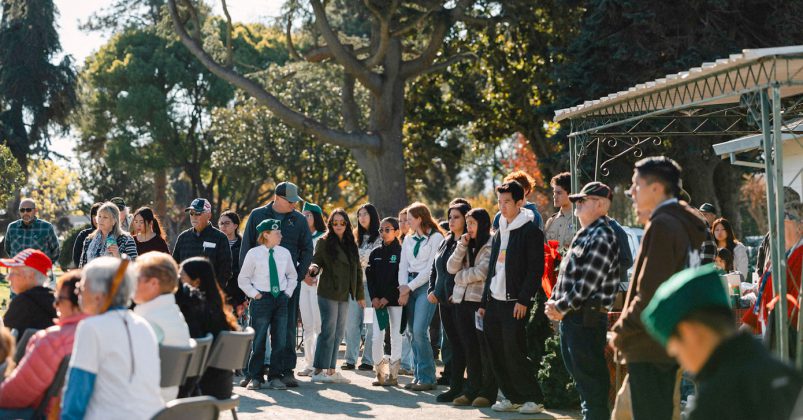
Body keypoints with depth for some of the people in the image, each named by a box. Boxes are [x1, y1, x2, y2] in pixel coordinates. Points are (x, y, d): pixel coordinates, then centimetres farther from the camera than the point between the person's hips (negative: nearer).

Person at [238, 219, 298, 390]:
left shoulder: (284, 253, 6)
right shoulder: (254, 254, -5)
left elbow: (292, 275, 19)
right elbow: (243, 278, 2)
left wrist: (288, 293, 7)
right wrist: (254, 294, -6)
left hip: (281, 299, 4)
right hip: (262, 299, -4)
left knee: (279, 341, 3)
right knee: (258, 341, -2)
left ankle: (275, 377, 11)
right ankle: (254, 377, 8)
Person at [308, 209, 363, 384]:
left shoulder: (350, 244, 13)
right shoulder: (324, 242, -2)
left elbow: (357, 270, 16)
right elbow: (316, 261, -4)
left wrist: (360, 295, 16)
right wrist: (313, 268, -28)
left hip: (344, 295, 6)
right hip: (328, 294, -6)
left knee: (338, 334, 7)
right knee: (328, 331, -8)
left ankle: (330, 370, 12)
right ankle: (319, 371, -3)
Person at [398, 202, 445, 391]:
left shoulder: (436, 237, -5)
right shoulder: (408, 239, 17)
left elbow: (430, 268, -10)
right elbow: (403, 265, 13)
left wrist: (409, 287, -9)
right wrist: (403, 288, -2)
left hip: (426, 285, -7)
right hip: (409, 286, 7)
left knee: (419, 331, -15)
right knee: (413, 333, 5)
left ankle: (427, 377, -9)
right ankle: (418, 375, 11)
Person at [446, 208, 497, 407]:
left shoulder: (491, 246, -5)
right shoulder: (467, 246, 17)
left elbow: (482, 272, -16)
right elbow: (451, 268, 8)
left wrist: (461, 276, -1)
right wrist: (462, 246, -3)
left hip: (481, 301, -7)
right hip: (462, 301, 7)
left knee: (485, 348, -2)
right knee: (469, 348, 9)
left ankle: (488, 393, 3)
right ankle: (471, 390, 14)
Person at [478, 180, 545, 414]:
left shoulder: (530, 231, -6)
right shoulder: (499, 233, 18)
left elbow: (536, 268, -12)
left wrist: (523, 299, -19)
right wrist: (484, 302, 16)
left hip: (515, 303, -7)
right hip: (495, 301, 7)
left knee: (514, 353, -9)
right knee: (497, 354, 6)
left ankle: (533, 398, 1)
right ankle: (512, 397, 15)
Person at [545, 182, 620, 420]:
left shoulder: (602, 238, -15)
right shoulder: (583, 235, 17)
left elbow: (587, 283, -20)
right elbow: (566, 272, 20)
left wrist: (561, 308, -14)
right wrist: (554, 302, 6)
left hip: (588, 318, -10)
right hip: (571, 317, 10)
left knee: (590, 377, -6)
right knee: (578, 372, 17)